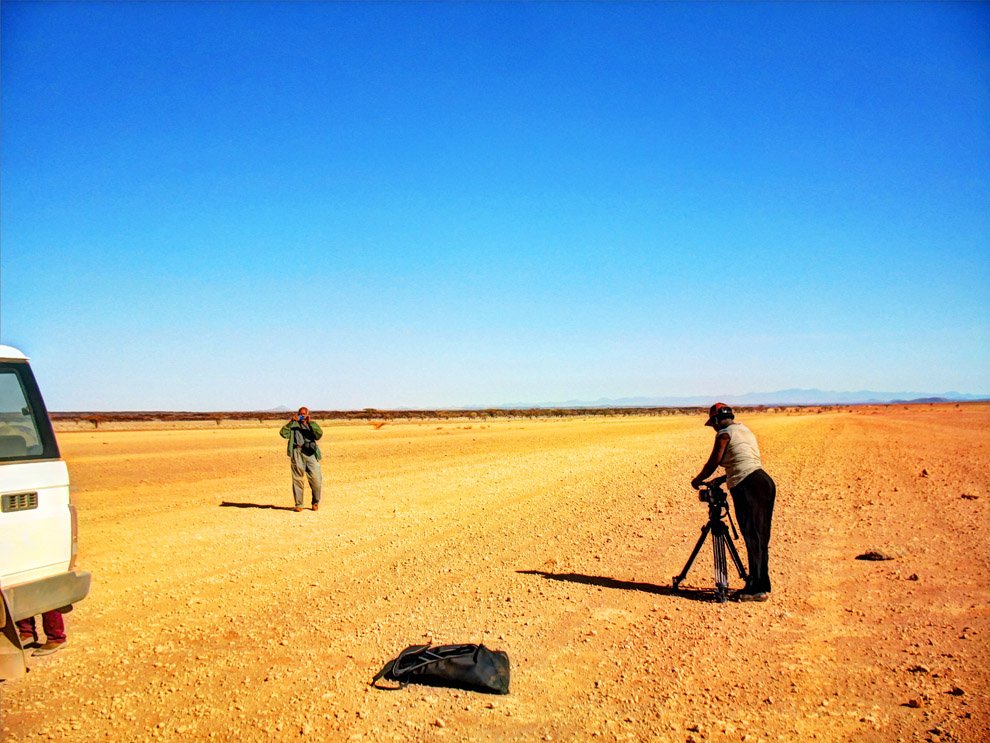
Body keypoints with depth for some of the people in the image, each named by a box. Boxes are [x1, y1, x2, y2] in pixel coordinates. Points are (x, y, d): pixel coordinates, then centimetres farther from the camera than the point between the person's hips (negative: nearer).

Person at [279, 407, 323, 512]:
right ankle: (298, 505, 5)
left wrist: (310, 423, -8)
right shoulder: (293, 425, 17)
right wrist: (291, 422, -7)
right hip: (297, 453, 0)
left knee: (316, 480, -6)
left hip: (311, 453, 0)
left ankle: (315, 502, 11)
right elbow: (283, 434, -1)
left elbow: (319, 435, -1)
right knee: (297, 479, -2)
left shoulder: (312, 425, 20)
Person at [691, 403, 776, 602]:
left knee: (753, 538, -7)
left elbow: (712, 463, 0)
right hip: (766, 482, 9)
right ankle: (762, 585, 17)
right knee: (760, 537, 12)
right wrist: (723, 478, 34)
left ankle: (757, 589, -5)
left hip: (747, 486, -9)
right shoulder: (745, 430, 22)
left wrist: (697, 480, 16)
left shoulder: (725, 434, -3)